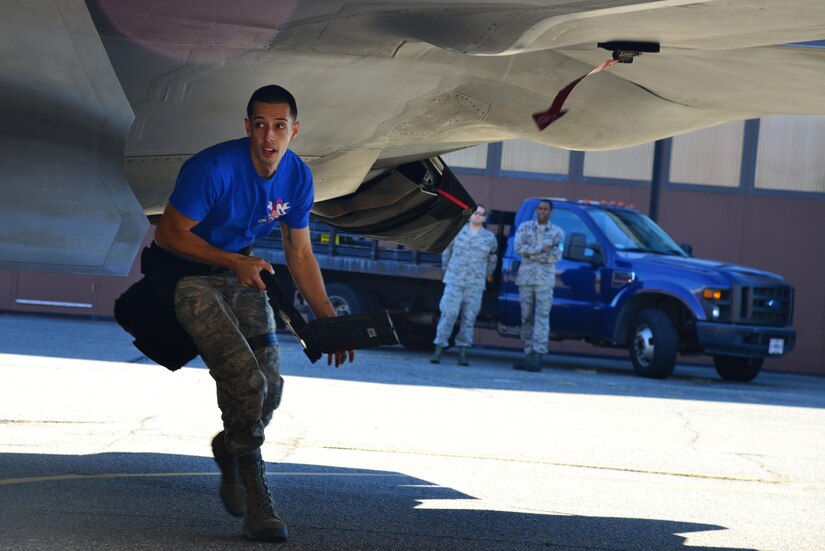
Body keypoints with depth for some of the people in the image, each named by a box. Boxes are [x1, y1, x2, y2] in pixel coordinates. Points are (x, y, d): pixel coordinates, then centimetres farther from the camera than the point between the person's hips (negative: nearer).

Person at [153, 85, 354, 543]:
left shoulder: (298, 177, -6)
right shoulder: (214, 169, -26)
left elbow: (300, 255, 5)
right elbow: (169, 234, -19)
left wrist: (329, 320, -1)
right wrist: (234, 261, -27)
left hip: (242, 274, 6)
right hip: (189, 276, -6)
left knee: (269, 388, 0)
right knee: (245, 381, -21)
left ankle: (229, 450, 33)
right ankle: (256, 499, -7)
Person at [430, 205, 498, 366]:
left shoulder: (489, 238, 4)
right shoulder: (457, 232, 2)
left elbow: (492, 259, 18)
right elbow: (447, 251, 13)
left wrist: (485, 277, 20)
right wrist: (446, 271, 13)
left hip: (475, 285, 1)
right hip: (454, 282, -1)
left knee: (469, 318, 1)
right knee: (448, 315, -7)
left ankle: (462, 354, 6)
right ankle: (438, 351, -5)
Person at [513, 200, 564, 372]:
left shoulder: (557, 232, 6)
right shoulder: (525, 227, 10)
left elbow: (555, 256, -7)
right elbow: (518, 247, -6)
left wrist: (530, 253, -9)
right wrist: (541, 249, -14)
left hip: (545, 280, -3)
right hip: (525, 277, 3)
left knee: (541, 317, -12)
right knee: (527, 318, 3)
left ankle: (537, 358, -18)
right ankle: (529, 356, 7)